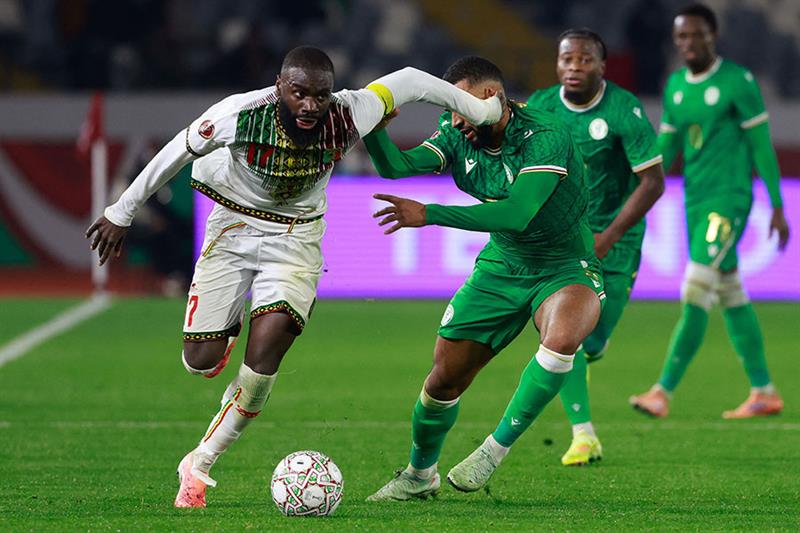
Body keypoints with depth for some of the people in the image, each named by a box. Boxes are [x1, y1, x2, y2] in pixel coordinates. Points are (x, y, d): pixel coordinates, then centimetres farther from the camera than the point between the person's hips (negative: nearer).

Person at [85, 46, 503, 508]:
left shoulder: (347, 118, -24)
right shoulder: (241, 114, -27)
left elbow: (409, 80, -7)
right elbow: (176, 152, -12)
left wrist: (481, 110, 3)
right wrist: (122, 212, -3)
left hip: (296, 238, 0)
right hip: (233, 226, 0)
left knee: (266, 350, -20)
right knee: (201, 362, -5)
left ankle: (200, 465, -3)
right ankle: (229, 328, 35)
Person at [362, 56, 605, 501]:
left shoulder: (546, 137, -25)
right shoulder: (458, 137, -4)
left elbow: (516, 214, -36)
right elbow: (397, 167, -16)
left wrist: (429, 214, -41)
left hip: (565, 268, -6)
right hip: (502, 267, 6)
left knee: (561, 337, -38)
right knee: (445, 377, 2)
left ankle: (497, 447, -20)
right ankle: (420, 475, 30)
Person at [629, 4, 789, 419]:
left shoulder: (738, 82, -7)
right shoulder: (675, 86, 12)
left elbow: (761, 145, -5)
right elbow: (665, 150, 17)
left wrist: (777, 207, -6)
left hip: (728, 200, -7)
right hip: (695, 199, 7)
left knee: (695, 294, -15)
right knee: (731, 296, 10)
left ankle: (663, 392, -18)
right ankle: (764, 392, 18)